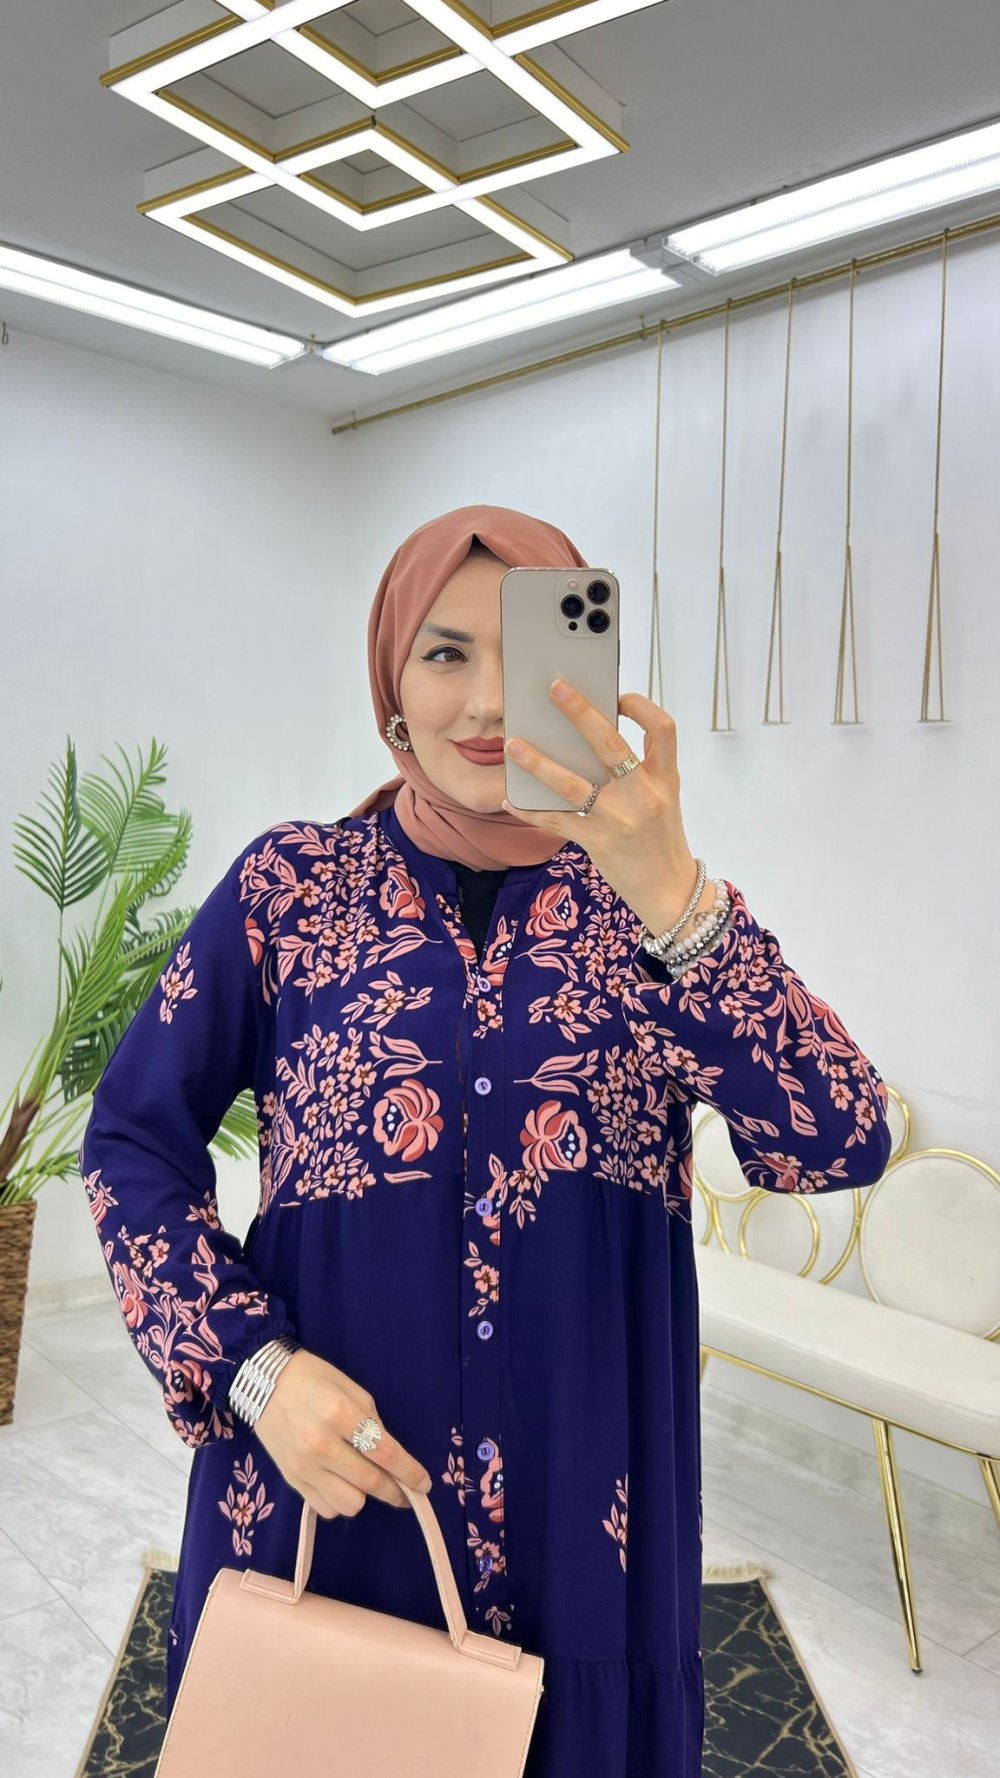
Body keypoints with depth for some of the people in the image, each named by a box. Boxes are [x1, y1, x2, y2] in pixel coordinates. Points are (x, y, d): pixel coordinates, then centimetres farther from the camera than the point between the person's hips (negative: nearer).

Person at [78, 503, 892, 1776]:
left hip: (582, 1502, 1)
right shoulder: (290, 886, -5)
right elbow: (133, 1139, 0)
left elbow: (842, 1148, -18)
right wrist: (250, 1365, -13)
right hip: (324, 1484, 0)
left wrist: (669, 899, -30)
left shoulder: (665, 903, -5)